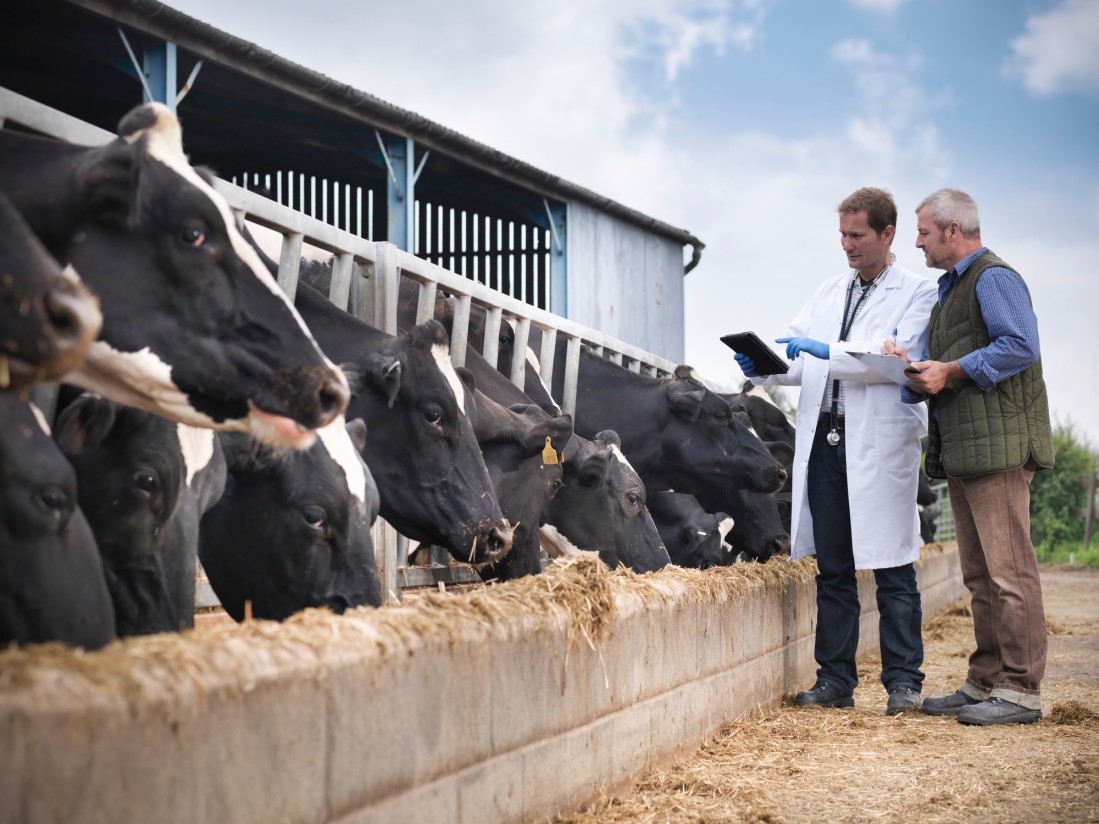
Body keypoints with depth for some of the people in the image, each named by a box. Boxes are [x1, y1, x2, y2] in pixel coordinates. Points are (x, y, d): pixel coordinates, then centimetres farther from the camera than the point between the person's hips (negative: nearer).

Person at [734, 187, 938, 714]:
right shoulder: (828, 294, 19)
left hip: (880, 443, -5)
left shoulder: (917, 294, 1)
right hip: (824, 440, 6)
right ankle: (835, 680, 14)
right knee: (832, 568, 8)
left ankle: (903, 681, 6)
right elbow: (799, 361, 18)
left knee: (892, 570, -2)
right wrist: (762, 365, -2)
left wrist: (829, 351, -20)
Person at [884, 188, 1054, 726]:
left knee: (1008, 569, -9)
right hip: (961, 449, 10)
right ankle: (985, 683, 18)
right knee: (980, 574, 12)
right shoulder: (951, 289, 24)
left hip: (999, 445, -10)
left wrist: (951, 370, -17)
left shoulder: (994, 278, -7)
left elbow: (1021, 346, -19)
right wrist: (913, 364, 9)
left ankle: (1020, 690, -7)